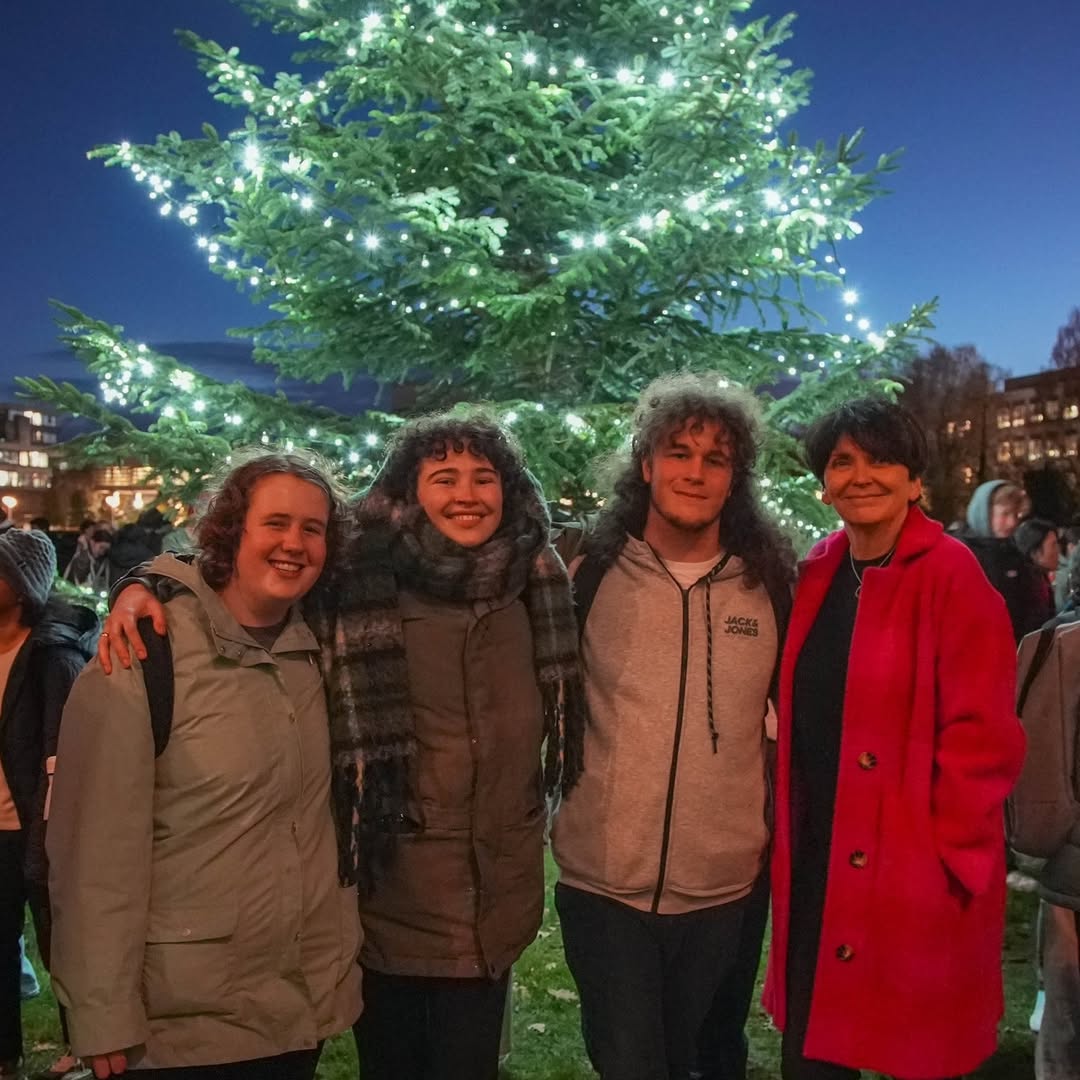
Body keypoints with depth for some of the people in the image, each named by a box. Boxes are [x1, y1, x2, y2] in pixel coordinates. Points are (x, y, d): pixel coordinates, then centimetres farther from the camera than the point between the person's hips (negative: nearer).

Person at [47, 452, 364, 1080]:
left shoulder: (314, 652, 3)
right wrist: (106, 1021, -16)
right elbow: (100, 852, -17)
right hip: (181, 1029, -5)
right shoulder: (145, 656, -16)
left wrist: (341, 972, 9)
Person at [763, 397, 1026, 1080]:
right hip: (817, 869, 6)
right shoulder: (817, 576, 6)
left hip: (916, 882, -6)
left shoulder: (951, 576, -12)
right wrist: (789, 835, 9)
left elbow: (983, 736, -15)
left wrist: (941, 855, -14)